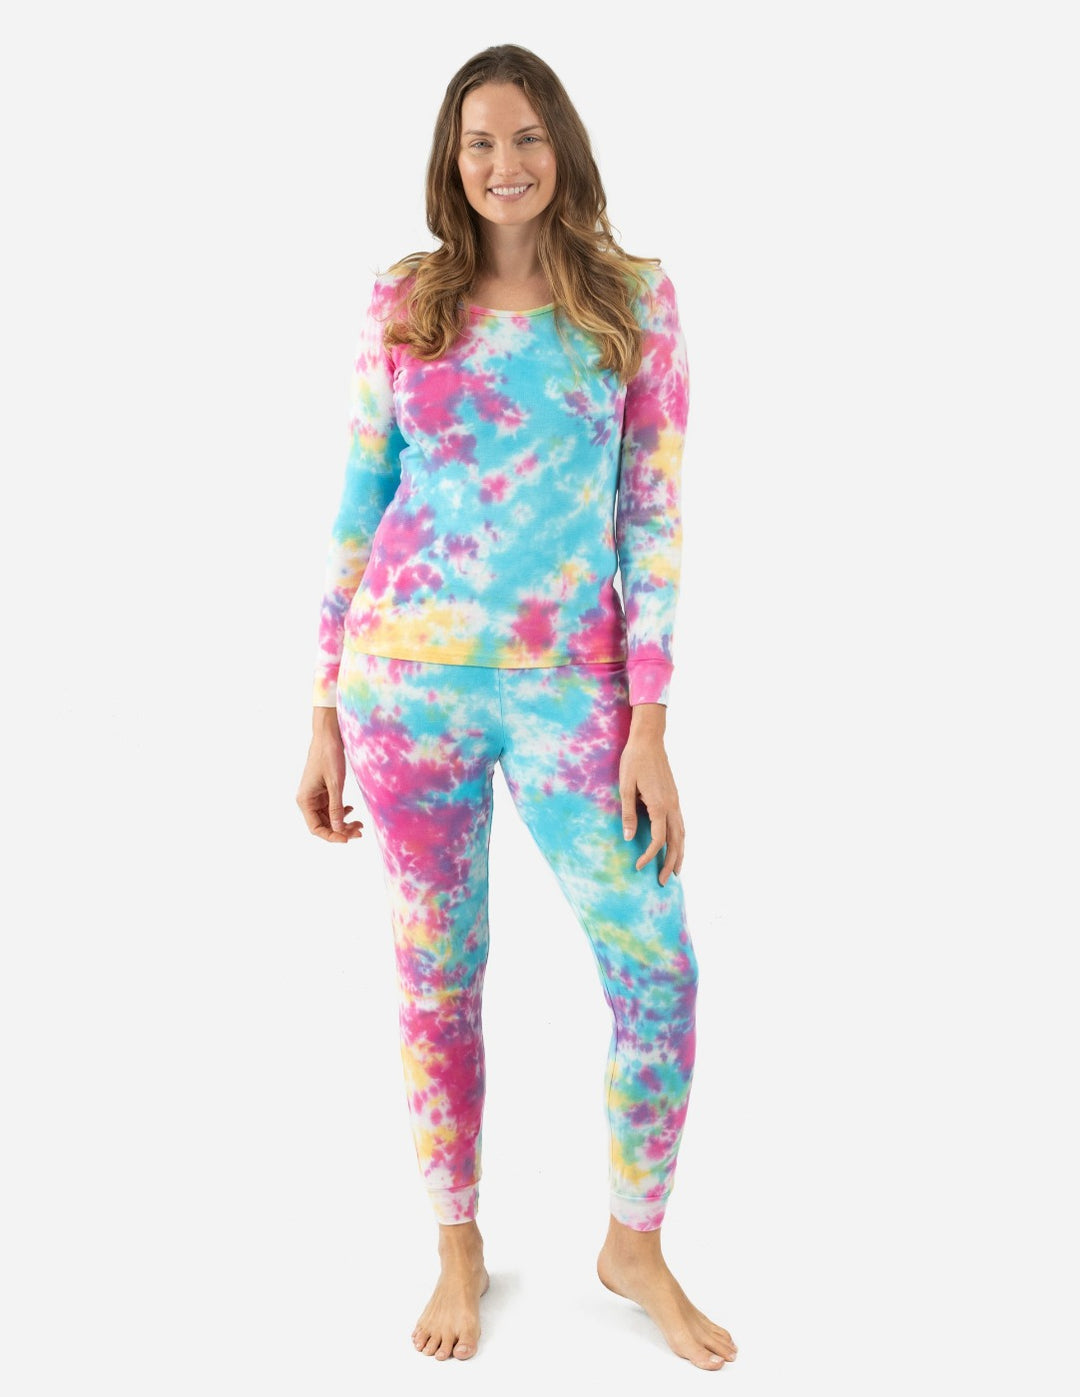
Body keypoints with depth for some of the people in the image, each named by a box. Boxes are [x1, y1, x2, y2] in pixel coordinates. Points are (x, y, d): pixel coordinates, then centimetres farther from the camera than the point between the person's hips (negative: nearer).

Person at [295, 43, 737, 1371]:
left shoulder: (634, 298, 2)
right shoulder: (401, 302, 5)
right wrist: (324, 714, 4)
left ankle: (635, 1245, 23)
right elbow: (357, 505, 7)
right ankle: (458, 1246, 30)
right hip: (404, 675, 1)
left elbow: (652, 514, -1)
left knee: (658, 968, -2)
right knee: (436, 974, 9)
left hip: (568, 685, 0)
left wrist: (648, 725, -7)